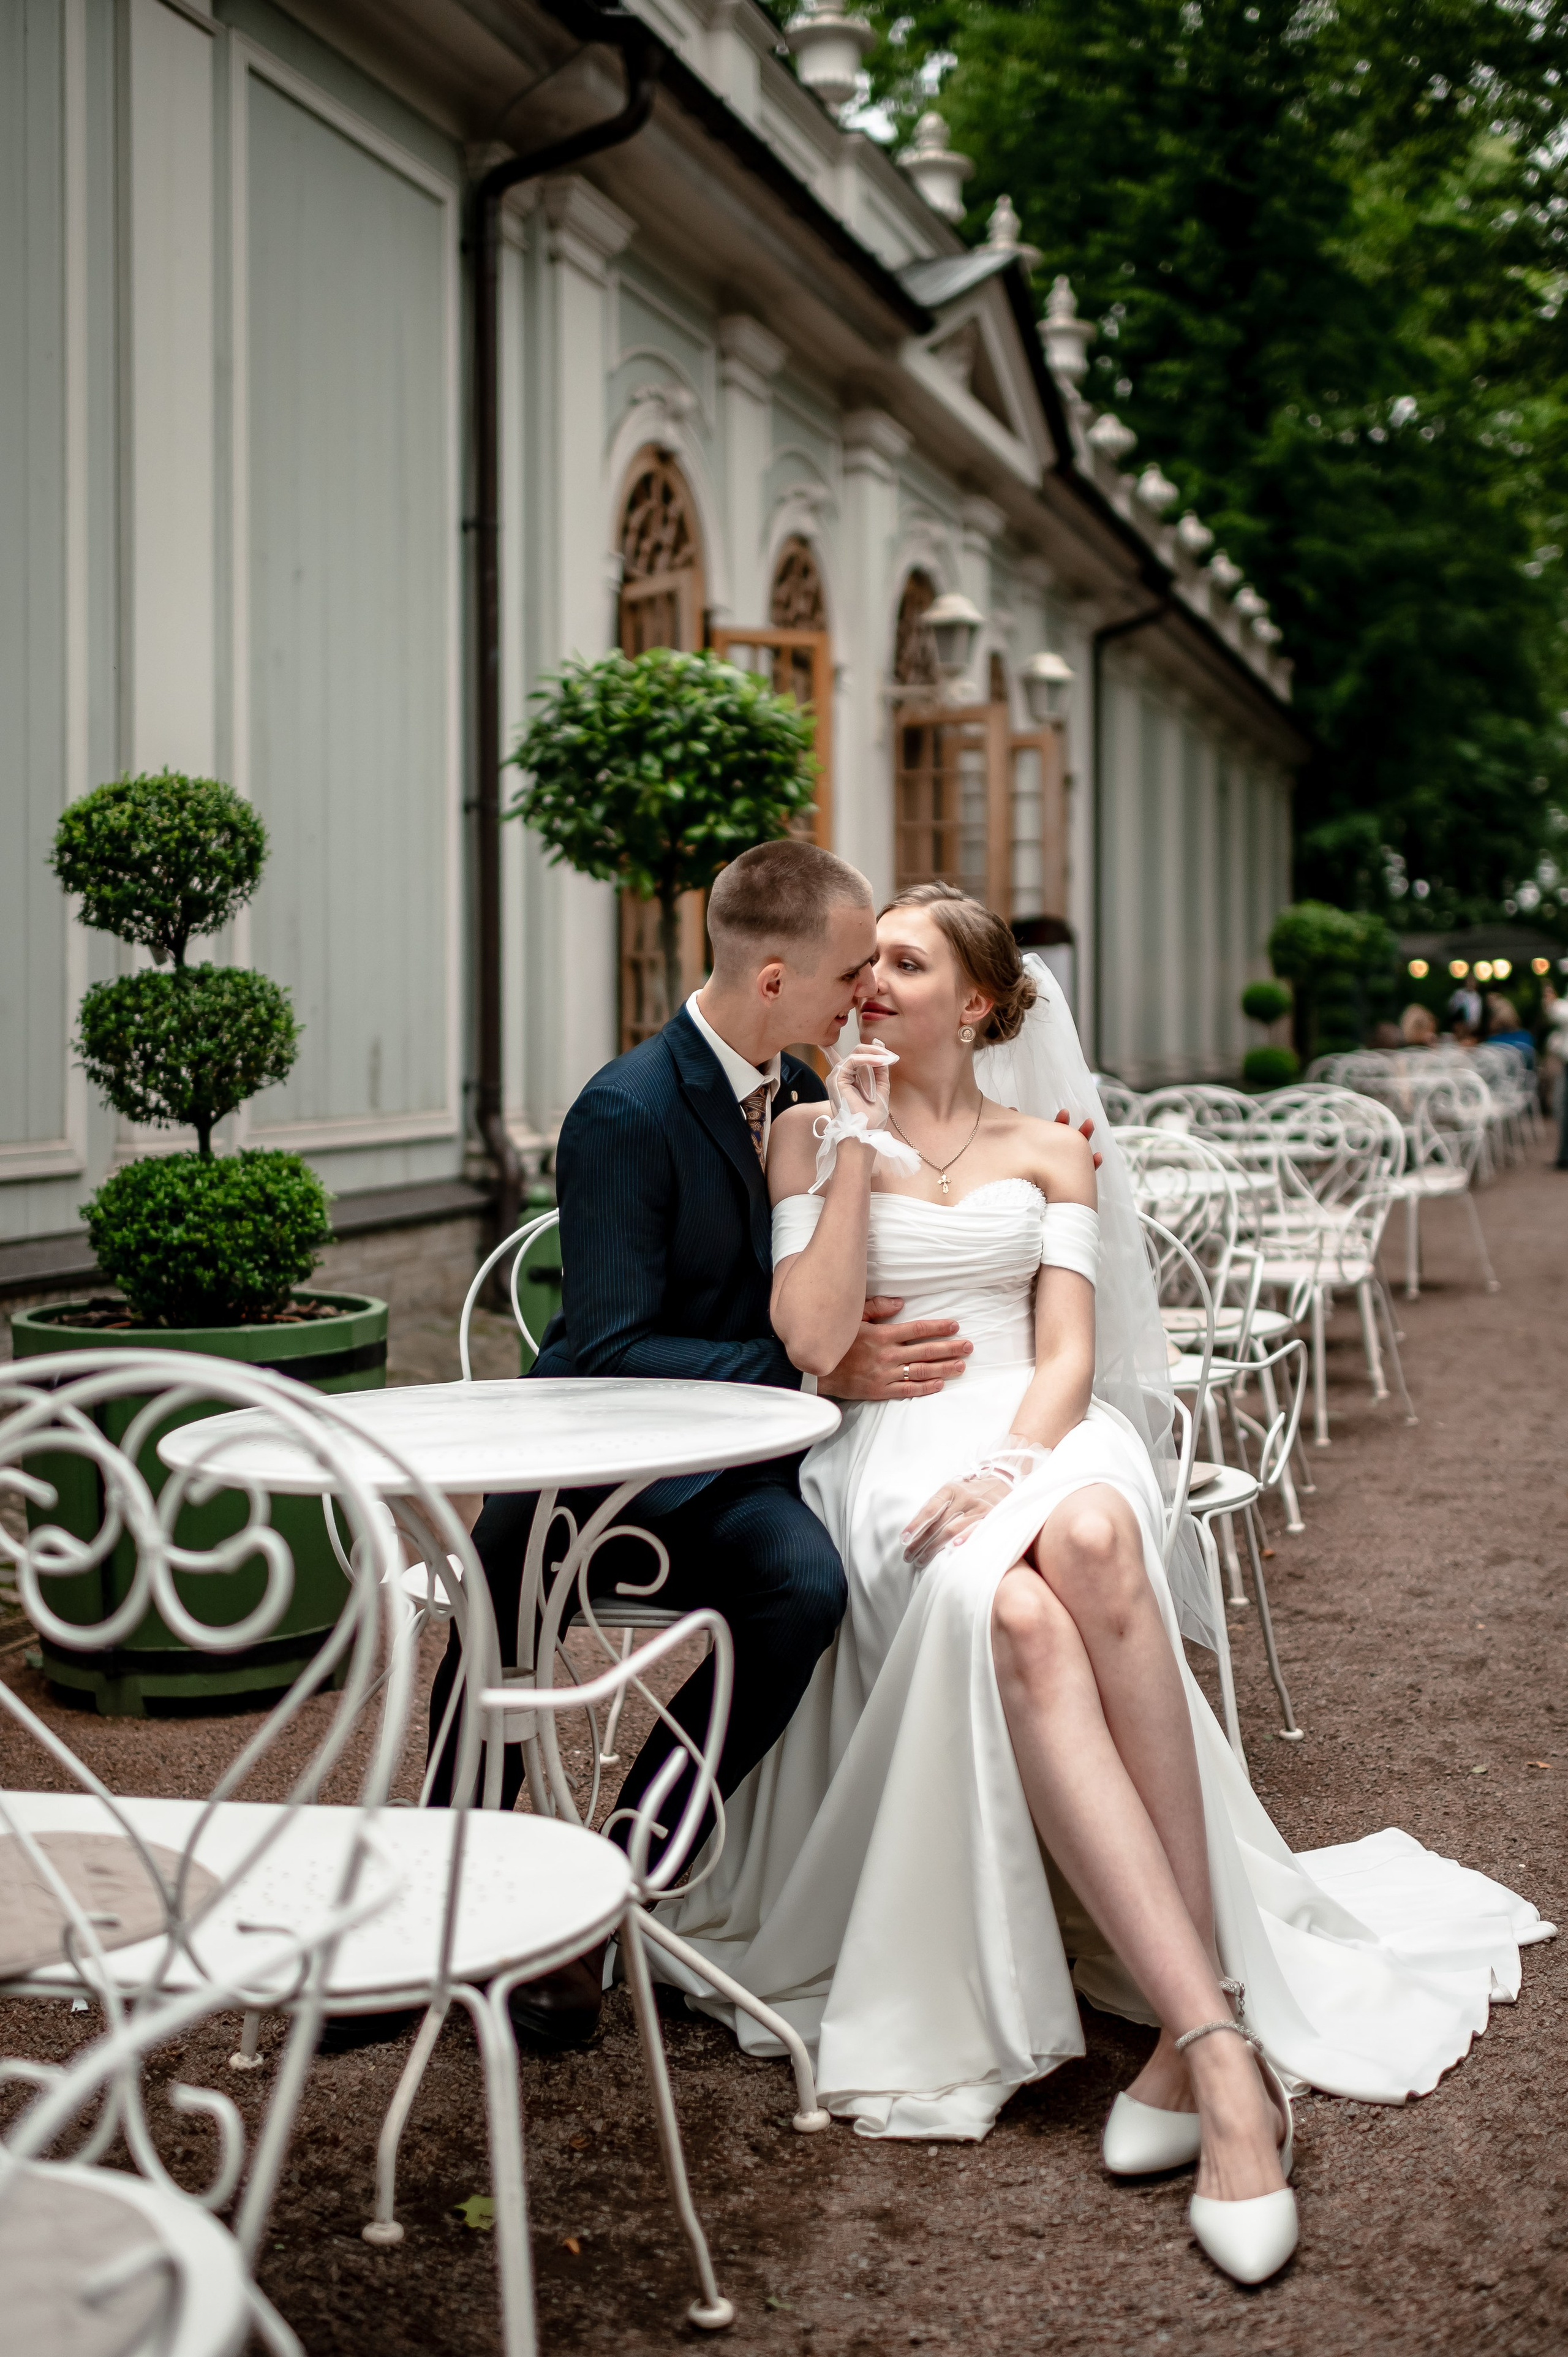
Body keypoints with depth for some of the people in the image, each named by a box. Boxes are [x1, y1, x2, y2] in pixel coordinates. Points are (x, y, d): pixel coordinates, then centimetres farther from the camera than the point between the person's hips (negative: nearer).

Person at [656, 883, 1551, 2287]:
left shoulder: (1049, 1148, 17)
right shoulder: (814, 1137, 14)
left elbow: (1067, 1353, 5)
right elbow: (812, 1341, -1)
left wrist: (1013, 1461, -16)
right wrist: (860, 1148, -1)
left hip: (1041, 1438, 1)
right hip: (889, 1456, -1)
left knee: (1089, 1539, -39)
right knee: (1012, 1615, -37)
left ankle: (1193, 2028, -38)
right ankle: (1225, 2051, -43)